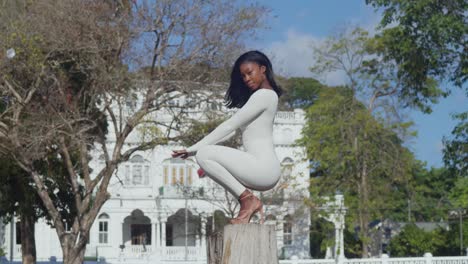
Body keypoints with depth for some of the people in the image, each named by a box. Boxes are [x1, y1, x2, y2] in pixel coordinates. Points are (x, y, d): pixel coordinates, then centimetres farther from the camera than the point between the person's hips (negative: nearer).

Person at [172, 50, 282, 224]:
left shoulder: (263, 95, -8)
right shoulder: (268, 95, 23)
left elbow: (229, 126, -12)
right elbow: (233, 130, 22)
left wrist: (193, 149, -10)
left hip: (263, 168, -10)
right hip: (263, 170, 10)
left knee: (203, 155, -18)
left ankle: (247, 199, -12)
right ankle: (251, 204, 10)